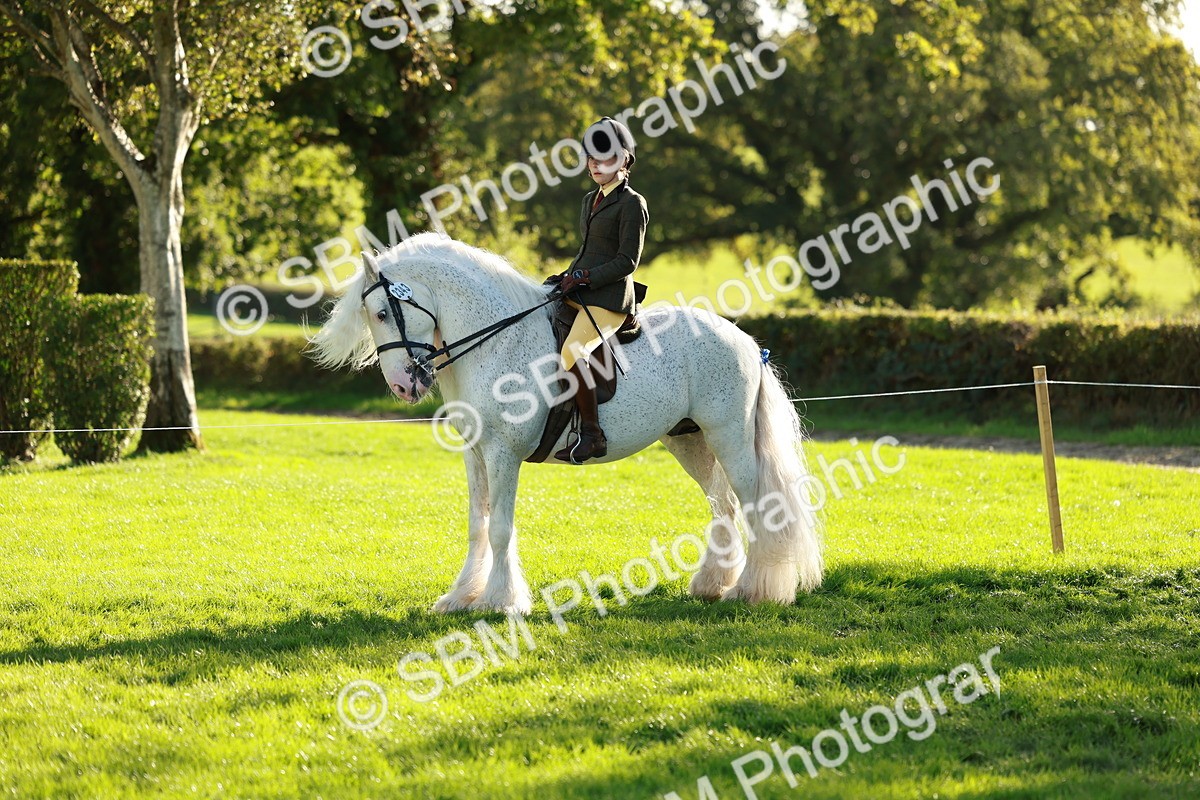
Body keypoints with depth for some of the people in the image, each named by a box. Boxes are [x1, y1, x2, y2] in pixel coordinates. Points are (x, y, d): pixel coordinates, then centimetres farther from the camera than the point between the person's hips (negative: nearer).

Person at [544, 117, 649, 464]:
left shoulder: (631, 204, -7)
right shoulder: (591, 200, 19)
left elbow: (627, 261, -12)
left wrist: (584, 278, -17)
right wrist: (565, 276, 9)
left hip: (609, 299, -10)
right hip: (579, 294, 10)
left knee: (572, 351, -31)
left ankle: (592, 434, -26)